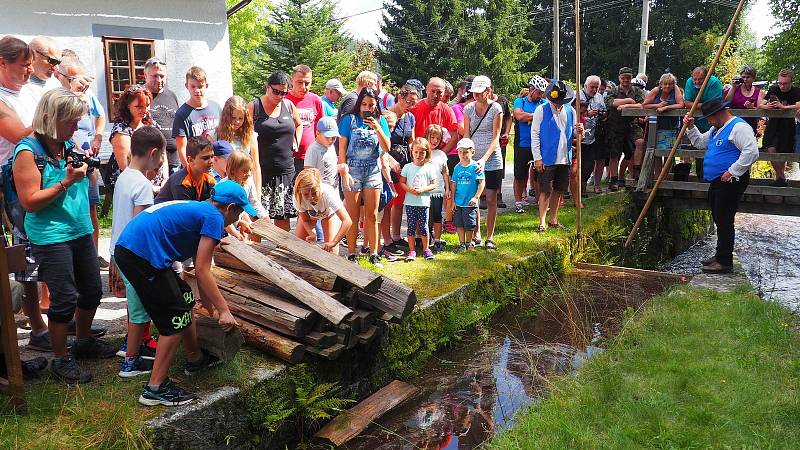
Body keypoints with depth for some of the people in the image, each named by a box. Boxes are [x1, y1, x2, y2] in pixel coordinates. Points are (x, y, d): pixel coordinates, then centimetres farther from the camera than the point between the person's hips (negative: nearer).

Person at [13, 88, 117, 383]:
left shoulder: (69, 144, 8)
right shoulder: (27, 152, -13)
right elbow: (30, 202, -17)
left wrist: (85, 165, 1)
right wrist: (66, 182, -23)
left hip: (81, 231, 8)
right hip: (51, 238, -7)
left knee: (92, 291, 16)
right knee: (65, 299, -2)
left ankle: (83, 342, 37)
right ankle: (61, 361, 14)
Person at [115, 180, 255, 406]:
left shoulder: (198, 210, 23)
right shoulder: (214, 218, -6)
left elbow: (200, 269, 29)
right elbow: (202, 271, -10)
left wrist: (211, 308, 33)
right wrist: (224, 310, -5)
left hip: (128, 249, 10)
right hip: (142, 254, -10)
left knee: (185, 298, 21)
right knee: (176, 317, -1)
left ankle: (195, 358, 38)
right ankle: (155, 388, 7)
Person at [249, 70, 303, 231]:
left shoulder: (288, 105, 10)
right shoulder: (254, 107, -3)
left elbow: (299, 124, 28)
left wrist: (296, 143, 14)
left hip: (285, 169, 4)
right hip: (262, 170, -4)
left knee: (284, 214, 9)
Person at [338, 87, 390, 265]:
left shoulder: (380, 120, 6)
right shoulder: (350, 119, -2)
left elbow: (386, 148, 0)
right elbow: (342, 148, -3)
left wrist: (377, 128, -12)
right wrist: (344, 172, -9)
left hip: (373, 170, 2)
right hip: (353, 169, -2)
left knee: (372, 215, 5)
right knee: (352, 216, 2)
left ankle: (374, 254, 13)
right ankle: (351, 254, 11)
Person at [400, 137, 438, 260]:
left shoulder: (430, 168, 1)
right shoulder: (408, 167, 4)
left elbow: (433, 184, 1)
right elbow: (402, 182, 6)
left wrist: (422, 189, -15)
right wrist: (409, 189, -13)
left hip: (424, 202, -1)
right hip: (410, 202, 1)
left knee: (423, 226, 3)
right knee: (411, 226, 3)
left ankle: (426, 249, 18)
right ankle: (412, 250, 11)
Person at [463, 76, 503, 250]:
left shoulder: (496, 108, -7)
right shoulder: (468, 109, 3)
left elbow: (495, 138, -11)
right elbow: (466, 135, 3)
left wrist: (484, 159, -22)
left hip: (492, 160, -3)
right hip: (473, 160, 3)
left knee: (491, 200, 1)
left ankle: (490, 237, 10)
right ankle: (476, 235, 18)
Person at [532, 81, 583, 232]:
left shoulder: (570, 111, 10)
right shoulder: (541, 110, -4)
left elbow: (573, 133, 16)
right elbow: (534, 134, -5)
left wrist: (579, 131, -10)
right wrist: (537, 158, -10)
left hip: (564, 159, 5)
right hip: (547, 159, -5)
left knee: (559, 190, 11)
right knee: (546, 191, -4)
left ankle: (553, 220, 23)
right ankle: (542, 223, 2)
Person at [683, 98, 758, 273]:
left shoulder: (738, 127, -15)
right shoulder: (717, 129, 17)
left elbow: (751, 152, -25)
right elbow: (700, 142, 29)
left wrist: (732, 172, -23)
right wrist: (690, 127, 14)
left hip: (730, 182, -10)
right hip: (717, 181, 10)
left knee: (724, 220, -7)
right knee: (719, 220, 16)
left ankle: (724, 262, -1)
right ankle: (720, 256, 27)